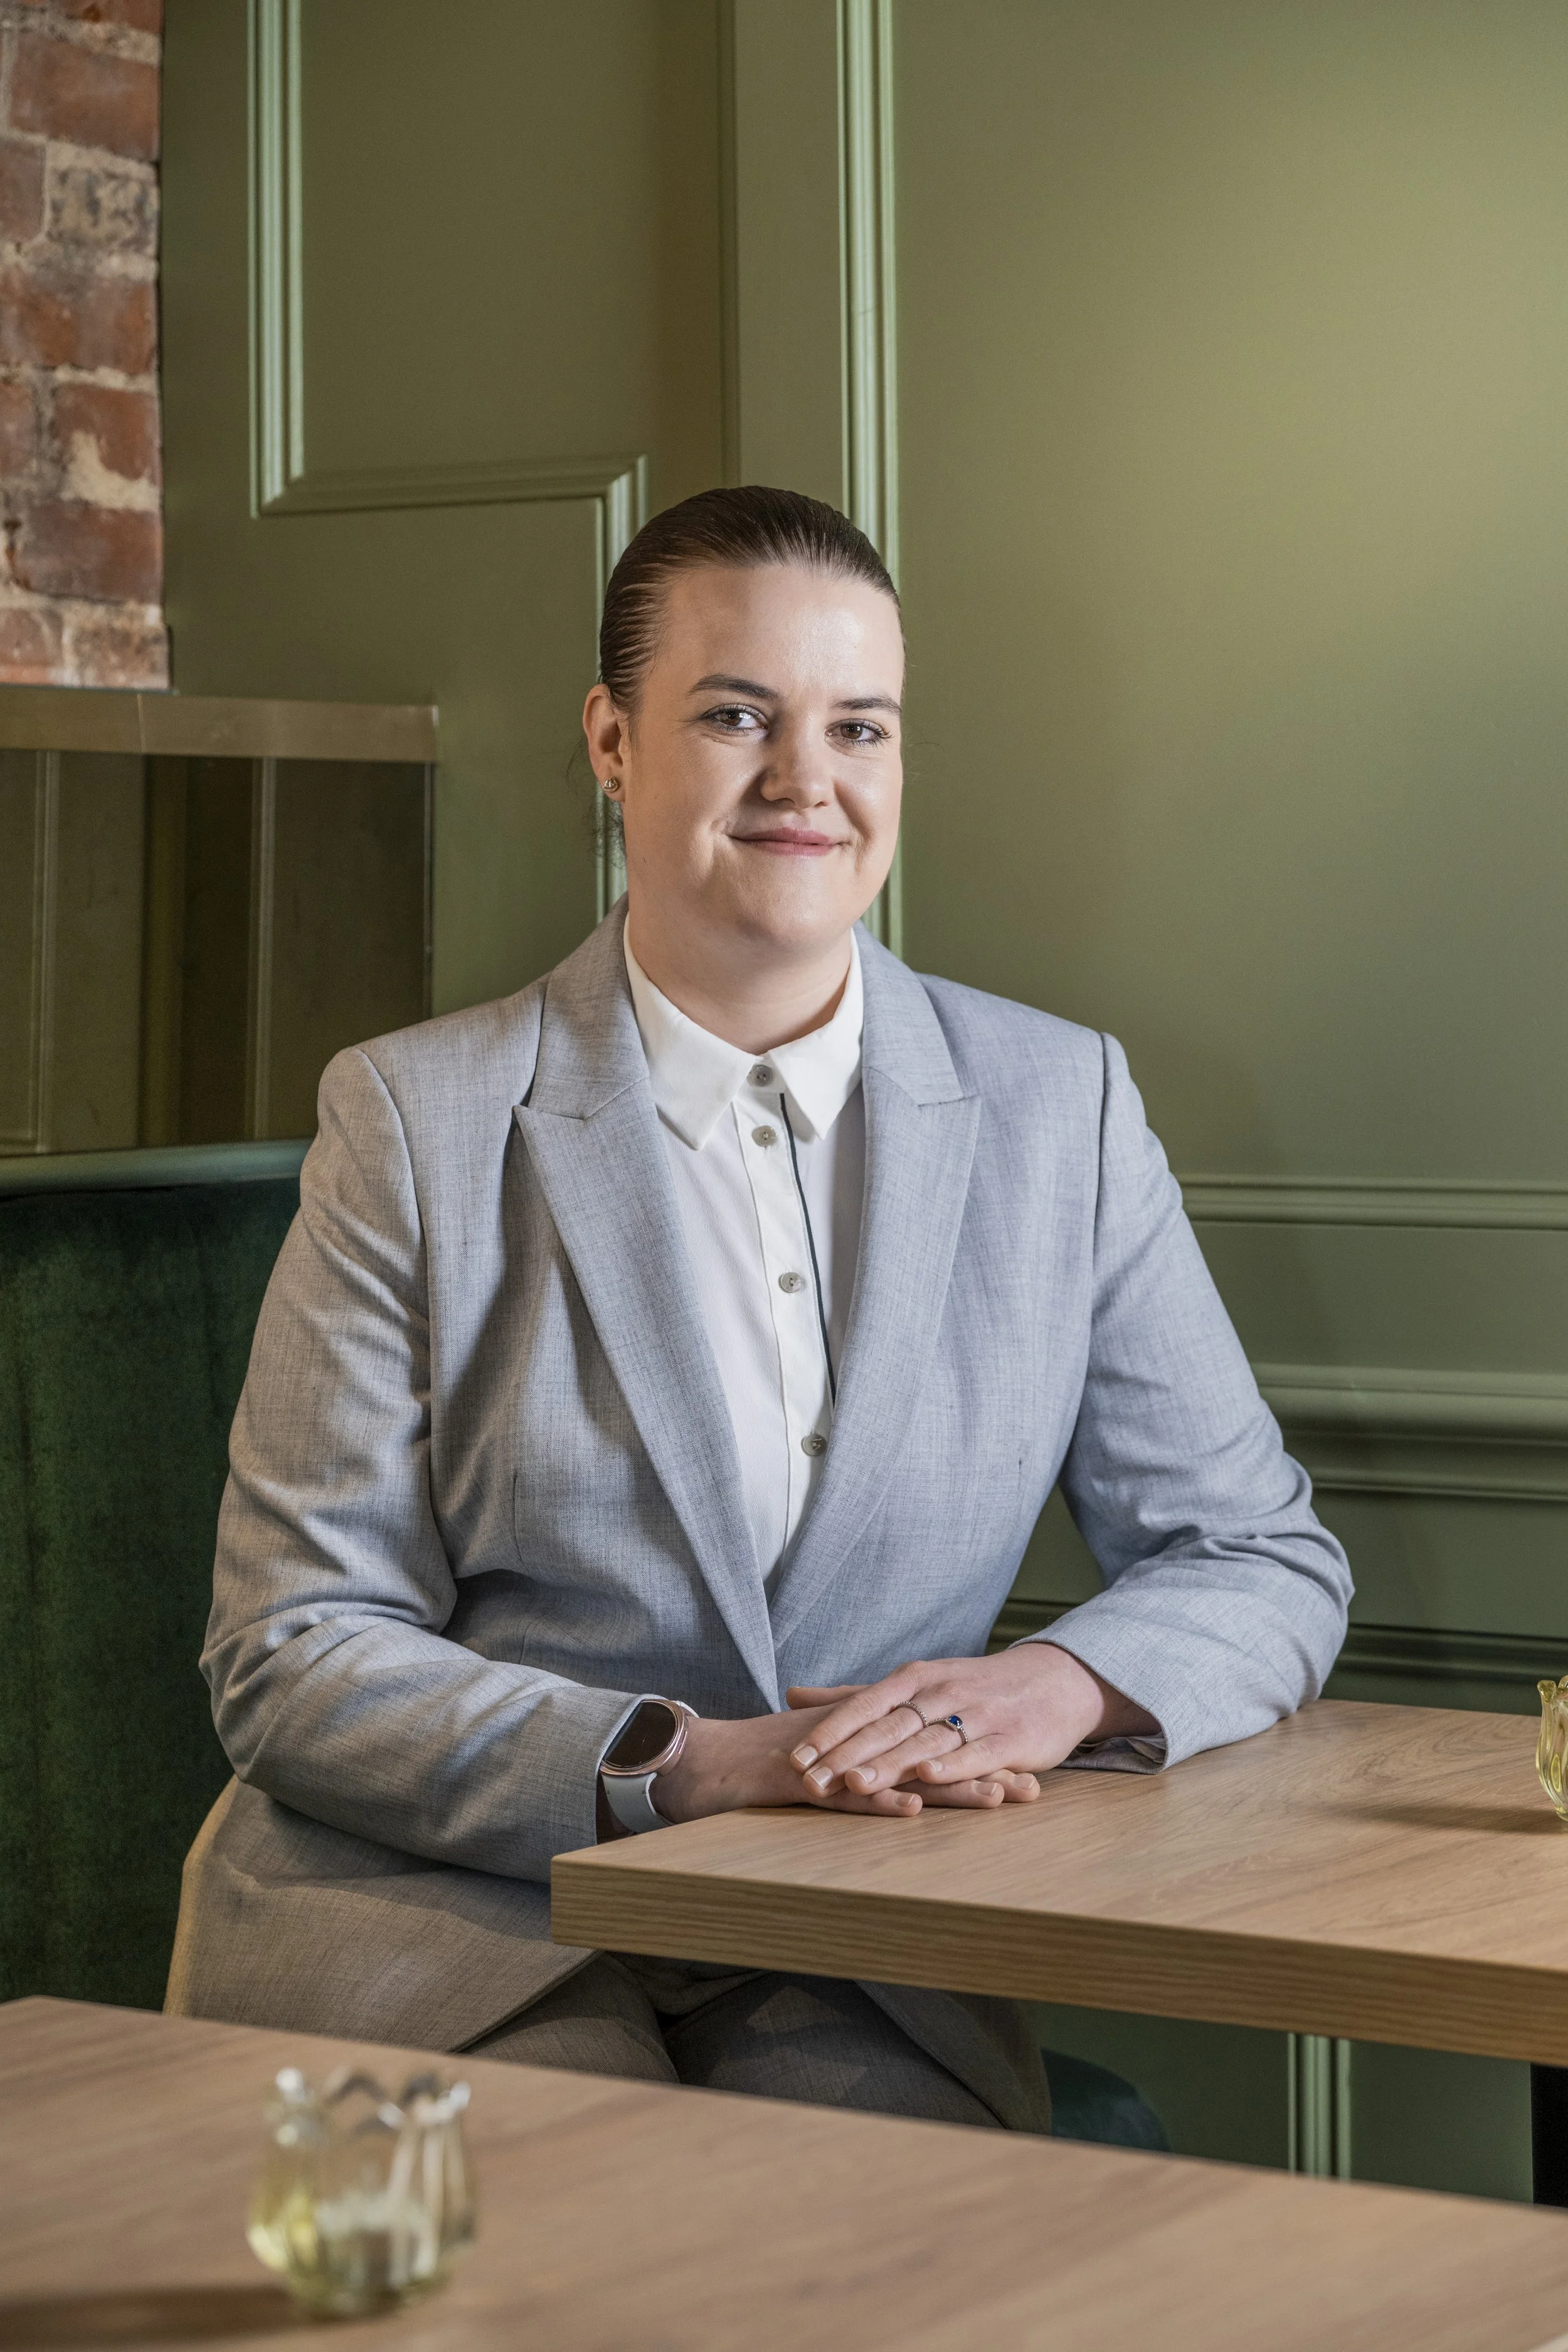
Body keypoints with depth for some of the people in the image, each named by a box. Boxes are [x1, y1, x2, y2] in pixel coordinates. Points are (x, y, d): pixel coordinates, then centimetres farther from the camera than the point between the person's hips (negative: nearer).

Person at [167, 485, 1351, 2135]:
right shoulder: (415, 1122, 0)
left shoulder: (1061, 1112, 7)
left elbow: (1266, 1563, 11)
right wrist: (691, 1763, -19)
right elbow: (297, 1657, -4)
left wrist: (1058, 1685, -13)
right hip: (454, 1922, -2)